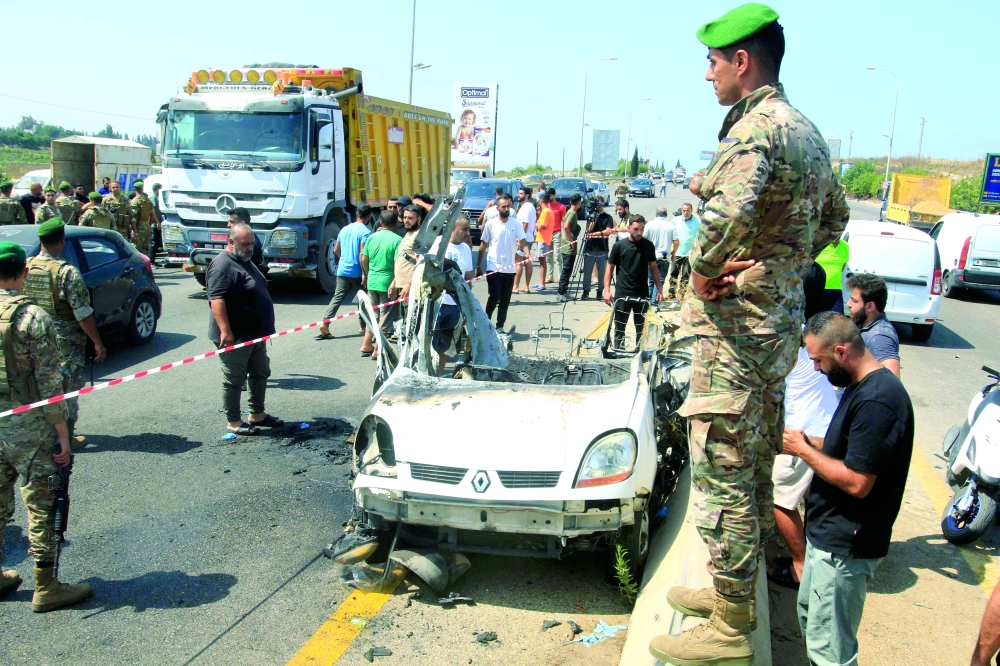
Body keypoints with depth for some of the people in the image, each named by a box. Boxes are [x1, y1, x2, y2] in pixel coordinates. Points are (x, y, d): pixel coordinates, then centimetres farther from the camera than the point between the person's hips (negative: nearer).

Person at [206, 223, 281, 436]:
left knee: (261, 374, 17)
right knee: (234, 380, 1)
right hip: (235, 337, -10)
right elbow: (216, 299, -27)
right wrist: (225, 331, -34)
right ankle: (233, 422, 11)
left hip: (255, 334, 10)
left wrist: (265, 328, 26)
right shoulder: (222, 265, -18)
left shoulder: (246, 261, 15)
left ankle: (257, 414, 30)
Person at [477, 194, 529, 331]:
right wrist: (478, 265, 3)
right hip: (493, 268, -2)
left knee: (505, 299, 8)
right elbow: (483, 245, 4)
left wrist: (527, 253, -27)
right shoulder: (491, 224, -1)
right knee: (495, 296, -12)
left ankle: (500, 326, 19)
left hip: (509, 268, 2)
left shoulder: (516, 223, 2)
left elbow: (522, 241, -6)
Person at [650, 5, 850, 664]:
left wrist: (702, 269, -21)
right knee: (756, 464, 18)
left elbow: (730, 211, -39)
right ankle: (736, 589, 34)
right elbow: (835, 214, 27)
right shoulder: (808, 132, 14)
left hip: (736, 321, -10)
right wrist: (789, 264, 15)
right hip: (783, 317, 10)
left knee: (721, 471, -2)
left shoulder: (754, 128, -17)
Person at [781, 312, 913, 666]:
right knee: (810, 618, 26)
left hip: (845, 547, -11)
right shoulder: (860, 387, 8)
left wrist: (804, 450, -17)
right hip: (828, 534, 11)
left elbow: (857, 482, -28)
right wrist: (808, 441, 2)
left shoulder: (876, 402, -26)